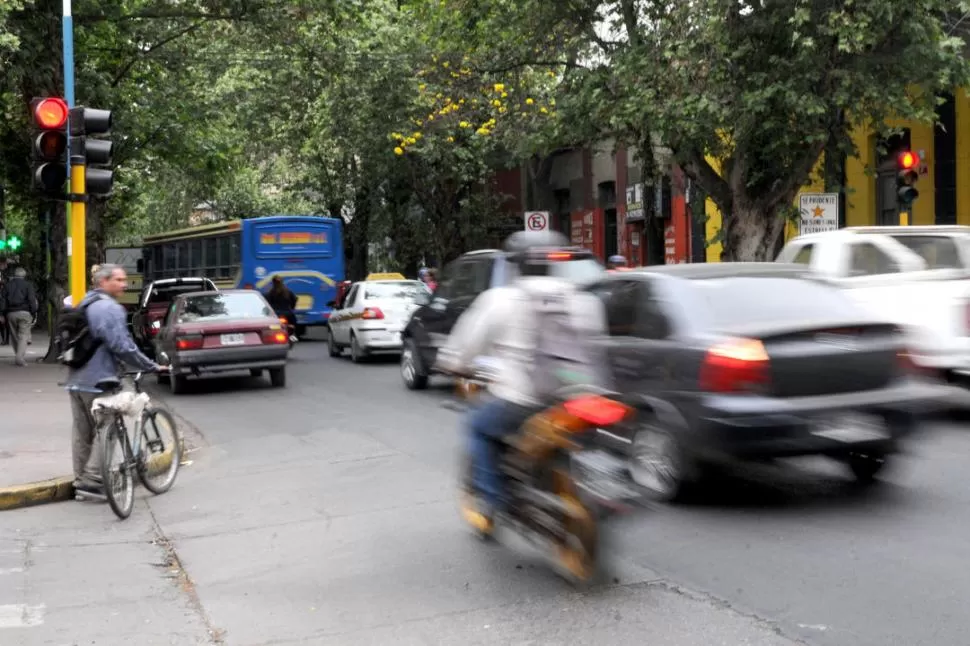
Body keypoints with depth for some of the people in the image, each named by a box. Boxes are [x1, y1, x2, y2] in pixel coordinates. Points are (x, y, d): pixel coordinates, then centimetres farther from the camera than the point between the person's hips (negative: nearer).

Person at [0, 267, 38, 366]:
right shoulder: (28, 285, 2)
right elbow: (32, 300, -6)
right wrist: (34, 314, -2)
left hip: (10, 314, 3)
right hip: (24, 313, -3)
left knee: (14, 336, 11)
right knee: (23, 336, -5)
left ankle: (18, 356, 12)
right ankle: (19, 357, -20)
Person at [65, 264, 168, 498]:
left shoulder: (84, 306, 17)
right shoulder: (110, 308, -15)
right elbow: (123, 346, -21)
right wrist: (151, 366, -13)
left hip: (76, 379, 9)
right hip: (98, 380, -9)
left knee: (82, 433, 12)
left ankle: (81, 480, 17)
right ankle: (92, 480, -5)